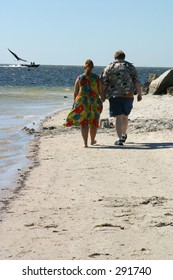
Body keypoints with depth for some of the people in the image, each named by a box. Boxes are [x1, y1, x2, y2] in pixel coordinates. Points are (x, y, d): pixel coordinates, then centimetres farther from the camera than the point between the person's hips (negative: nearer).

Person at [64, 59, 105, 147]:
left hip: (82, 102, 0)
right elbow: (100, 91, -2)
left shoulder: (80, 77, -1)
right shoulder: (97, 77, -2)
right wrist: (102, 98, 18)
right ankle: (92, 140, 34)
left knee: (84, 123, 3)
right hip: (94, 102, 0)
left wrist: (75, 102, 15)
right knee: (93, 122, 17)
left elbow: (75, 92, 1)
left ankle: (85, 142, -10)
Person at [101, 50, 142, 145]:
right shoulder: (130, 67, 9)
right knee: (125, 116, 18)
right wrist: (139, 94, 1)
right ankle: (124, 135, 35)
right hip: (128, 95, 2)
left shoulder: (108, 68, 6)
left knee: (118, 117, -4)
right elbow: (137, 81, 1)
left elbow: (103, 83, -2)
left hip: (114, 96, -1)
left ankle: (119, 139, -15)